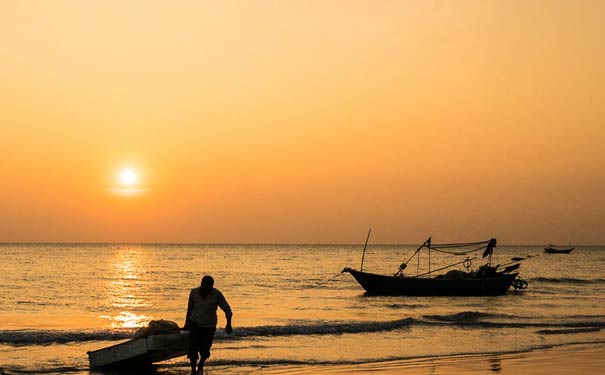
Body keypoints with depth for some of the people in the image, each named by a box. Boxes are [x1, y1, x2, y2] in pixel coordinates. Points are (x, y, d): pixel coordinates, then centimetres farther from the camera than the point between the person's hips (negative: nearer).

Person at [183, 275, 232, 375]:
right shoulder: (194, 292, -10)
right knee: (193, 348, -11)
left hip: (209, 326, 0)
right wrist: (186, 323, 14)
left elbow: (227, 310, -14)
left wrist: (228, 324, -28)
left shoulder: (217, 295, -17)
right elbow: (190, 308, 6)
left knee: (205, 350, 8)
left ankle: (201, 365, 39)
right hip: (195, 323, 0)